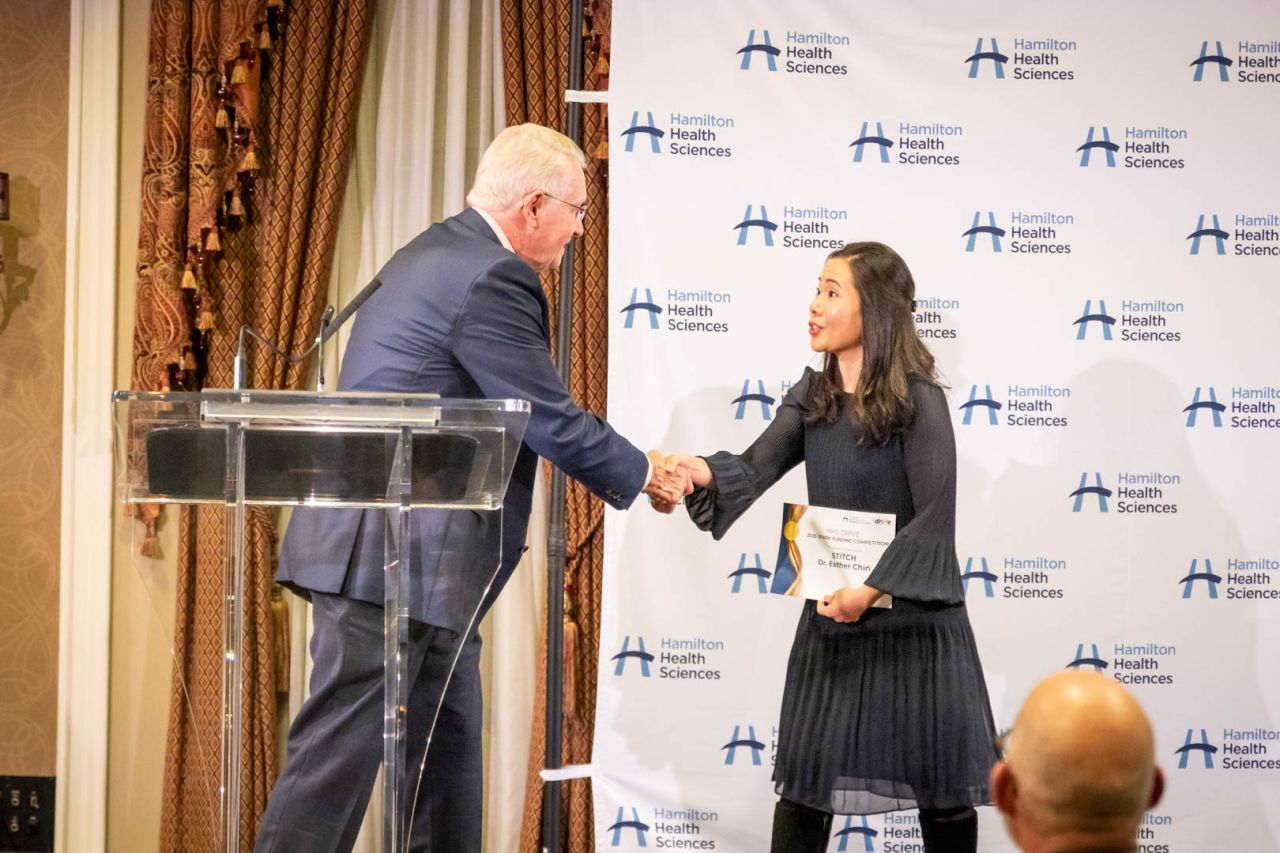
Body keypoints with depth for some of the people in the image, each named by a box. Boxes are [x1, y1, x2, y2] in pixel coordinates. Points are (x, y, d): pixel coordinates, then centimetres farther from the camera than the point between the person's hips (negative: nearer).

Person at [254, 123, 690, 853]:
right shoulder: (492, 279, -16)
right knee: (342, 750, -8)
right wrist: (644, 474, 4)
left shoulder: (438, 253, 17)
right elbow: (551, 421, -12)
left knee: (449, 739, 14)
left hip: (412, 554, 11)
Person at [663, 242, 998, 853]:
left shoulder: (918, 400, -14)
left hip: (915, 617, -5)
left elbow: (935, 516, -17)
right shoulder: (812, 395, 4)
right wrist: (701, 472, -27)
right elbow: (755, 469, -6)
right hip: (832, 616, 5)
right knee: (805, 777, 8)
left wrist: (870, 591, -24)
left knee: (940, 784, 7)